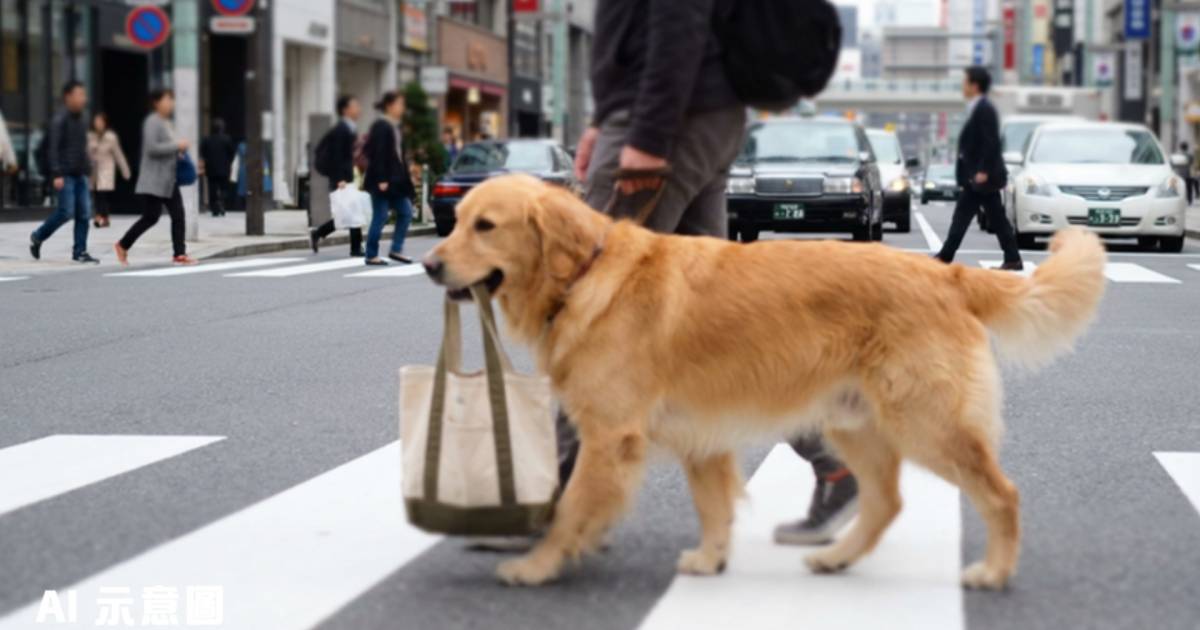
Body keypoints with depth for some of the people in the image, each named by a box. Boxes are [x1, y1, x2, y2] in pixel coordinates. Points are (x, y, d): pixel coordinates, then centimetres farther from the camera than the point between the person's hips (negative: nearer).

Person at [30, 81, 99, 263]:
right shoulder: (60, 120, -10)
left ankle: (79, 251, 4)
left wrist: (87, 170, 17)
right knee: (66, 212, -9)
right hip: (65, 175, -7)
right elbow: (53, 148, -15)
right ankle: (37, 237, 12)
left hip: (80, 175, 7)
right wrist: (57, 174, -21)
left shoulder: (81, 121, 14)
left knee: (84, 212, 0)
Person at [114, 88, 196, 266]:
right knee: (151, 217, -4)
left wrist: (180, 151, 11)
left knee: (178, 215, -1)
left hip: (169, 180, 9)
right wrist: (177, 146, -19)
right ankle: (123, 245, 13)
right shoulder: (152, 121, -13)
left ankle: (180, 254, -1)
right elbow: (152, 147, -23)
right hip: (154, 180, -9)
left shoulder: (167, 123, 16)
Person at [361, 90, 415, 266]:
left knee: (406, 212, 7)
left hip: (396, 179, 9)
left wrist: (404, 177, 15)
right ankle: (372, 256, 4)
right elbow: (378, 155, -19)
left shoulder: (394, 127, 13)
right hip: (383, 180, -9)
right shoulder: (381, 127, -14)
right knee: (380, 217, -4)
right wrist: (381, 180, -22)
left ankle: (396, 250, 13)